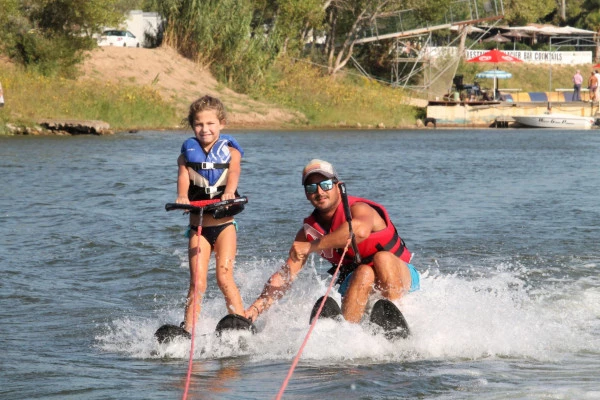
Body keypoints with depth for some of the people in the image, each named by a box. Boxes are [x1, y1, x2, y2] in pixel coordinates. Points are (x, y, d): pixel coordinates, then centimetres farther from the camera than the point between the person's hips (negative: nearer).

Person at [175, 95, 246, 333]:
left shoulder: (229, 150, 6)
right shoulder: (188, 152, 8)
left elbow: (234, 172, -14)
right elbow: (183, 177, -10)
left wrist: (229, 191, -38)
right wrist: (182, 197, -34)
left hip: (225, 225, -1)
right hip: (198, 228, 1)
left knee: (224, 278, -13)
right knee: (197, 283, -7)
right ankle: (188, 330, -6)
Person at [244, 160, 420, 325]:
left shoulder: (358, 209, -20)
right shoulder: (310, 230, -2)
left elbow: (360, 231, -46)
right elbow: (287, 273, -5)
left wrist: (312, 247, -43)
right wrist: (257, 307, -18)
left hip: (399, 275, -3)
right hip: (358, 284, 3)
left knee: (382, 258, -34)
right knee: (364, 273, -30)